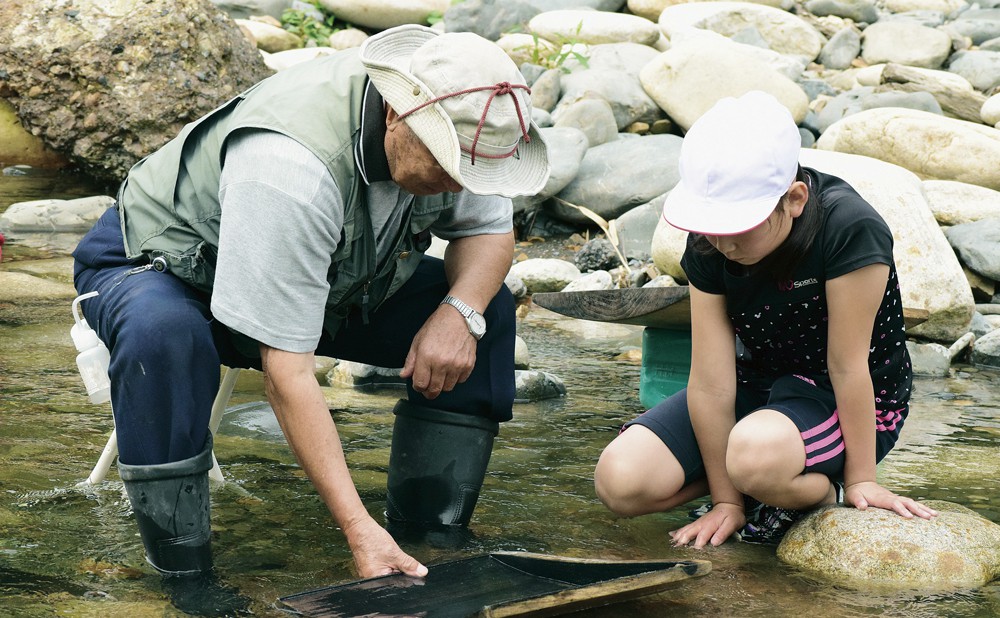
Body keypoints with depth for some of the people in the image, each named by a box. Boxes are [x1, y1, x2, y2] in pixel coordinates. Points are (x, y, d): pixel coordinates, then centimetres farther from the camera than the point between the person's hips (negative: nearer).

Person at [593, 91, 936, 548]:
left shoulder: (851, 230, -29)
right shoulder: (707, 246, -14)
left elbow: (847, 366, -22)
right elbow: (711, 381, -14)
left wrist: (860, 480, -13)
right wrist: (725, 499, -11)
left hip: (849, 405, -5)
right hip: (757, 384, 5)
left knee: (757, 454, -40)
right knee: (620, 481, -16)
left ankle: (826, 490, -6)